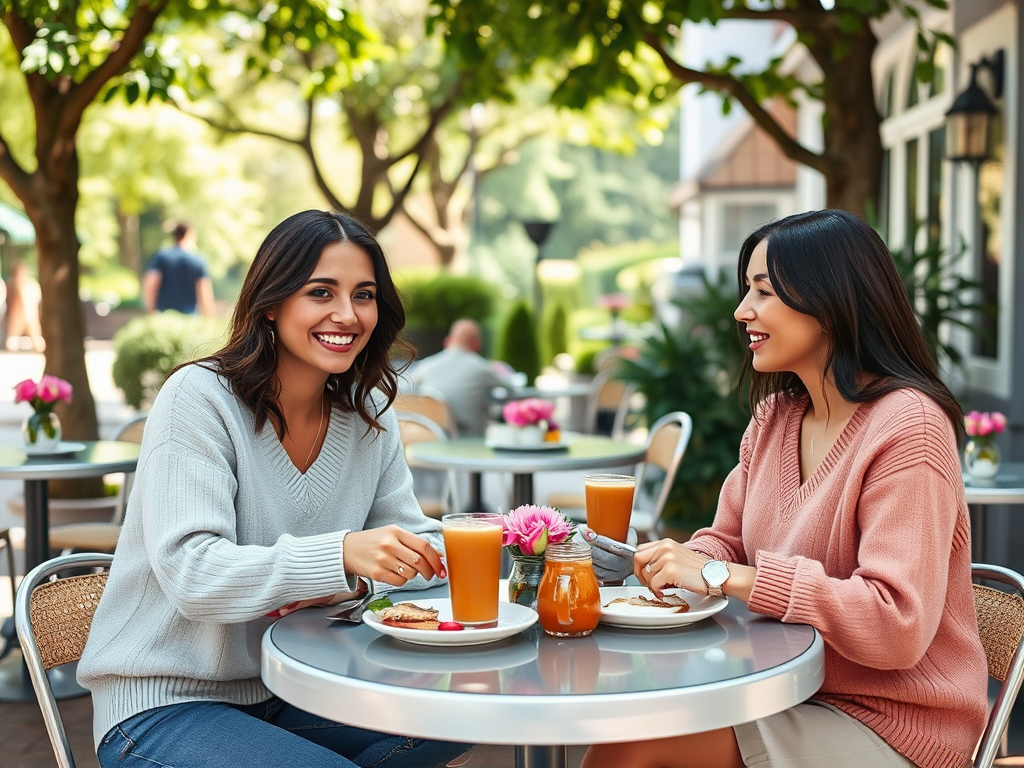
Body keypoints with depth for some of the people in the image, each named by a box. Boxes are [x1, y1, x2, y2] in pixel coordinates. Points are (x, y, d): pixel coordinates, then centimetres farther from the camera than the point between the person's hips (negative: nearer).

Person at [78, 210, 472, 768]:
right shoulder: (199, 398, -15)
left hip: (289, 693, 7)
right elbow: (192, 575, -25)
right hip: (163, 705, -6)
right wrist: (340, 554, -39)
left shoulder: (369, 414, 4)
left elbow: (422, 547, 6)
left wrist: (355, 579, -17)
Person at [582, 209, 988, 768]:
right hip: (787, 691, 7)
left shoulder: (907, 428, -18)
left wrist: (725, 576, -27)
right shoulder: (775, 416, 8)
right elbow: (729, 539, 14)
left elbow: (897, 625, -26)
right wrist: (680, 562, -10)